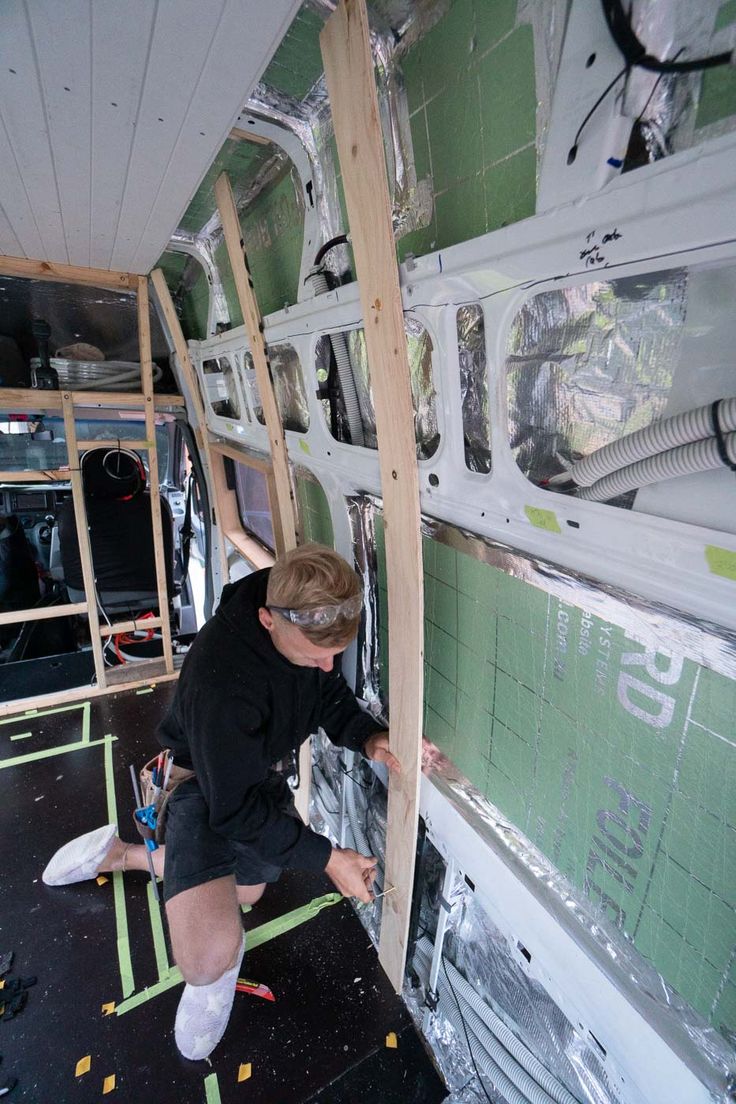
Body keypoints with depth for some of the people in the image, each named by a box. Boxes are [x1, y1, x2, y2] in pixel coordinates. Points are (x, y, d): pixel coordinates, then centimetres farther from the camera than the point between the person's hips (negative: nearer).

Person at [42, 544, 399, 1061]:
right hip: (206, 786, -6)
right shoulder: (223, 675, -41)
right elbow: (236, 807, -31)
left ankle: (121, 853, 47)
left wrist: (369, 737, -25)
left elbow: (332, 698, -5)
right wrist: (325, 857, -27)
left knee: (246, 891, 31)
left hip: (263, 776, 7)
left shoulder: (314, 623, -21)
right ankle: (219, 965, 12)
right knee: (209, 960, -28)